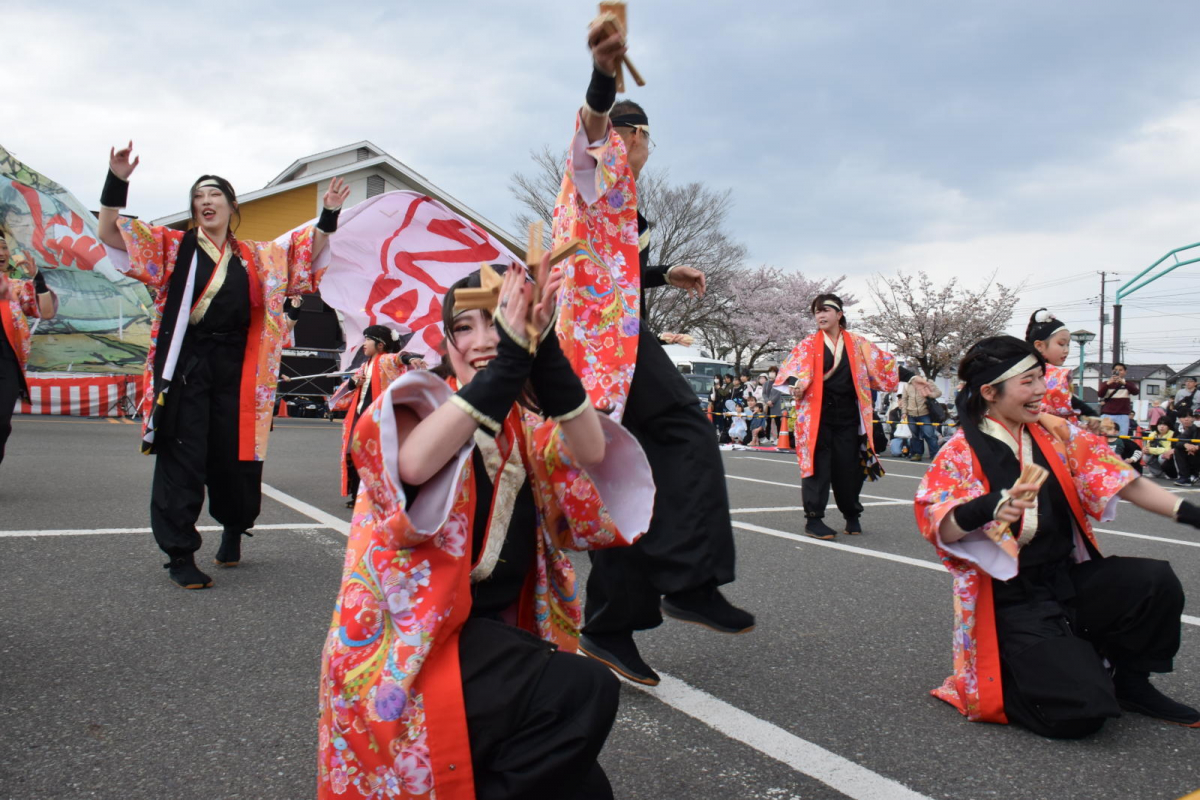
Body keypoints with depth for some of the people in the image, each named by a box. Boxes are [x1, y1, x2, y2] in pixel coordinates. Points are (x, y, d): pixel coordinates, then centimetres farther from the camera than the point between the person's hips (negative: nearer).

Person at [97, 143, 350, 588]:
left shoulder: (257, 257, 14)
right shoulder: (173, 246, 8)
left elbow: (309, 253, 18)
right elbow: (110, 234, 0)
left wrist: (328, 216, 6)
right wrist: (117, 182, -12)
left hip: (235, 368, 2)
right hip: (186, 365, -2)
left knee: (234, 457, 8)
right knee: (182, 459, -3)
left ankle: (233, 531, 34)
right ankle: (180, 556, 6)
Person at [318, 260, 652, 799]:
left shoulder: (527, 426, 8)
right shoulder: (421, 403, -4)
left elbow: (591, 452, -15)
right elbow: (414, 464, -29)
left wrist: (545, 347, -27)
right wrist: (510, 358, -31)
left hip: (499, 633, 5)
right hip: (412, 637, -5)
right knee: (586, 692, -25)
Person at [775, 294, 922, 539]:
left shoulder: (857, 344, 9)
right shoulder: (808, 345, 3)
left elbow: (884, 363, 8)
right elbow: (794, 367, -11)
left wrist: (910, 377, -2)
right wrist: (796, 384, -32)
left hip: (848, 416, 2)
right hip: (818, 415, -2)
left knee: (848, 466, 6)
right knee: (818, 465, -4)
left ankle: (852, 516, 25)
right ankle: (813, 519, 3)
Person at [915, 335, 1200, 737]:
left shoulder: (1056, 433, 4)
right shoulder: (962, 452, -10)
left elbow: (1116, 479, -1)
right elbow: (937, 525, -20)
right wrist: (986, 509, -38)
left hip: (1072, 580, 6)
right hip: (1015, 602, -5)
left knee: (1156, 582, -21)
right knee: (1081, 710, -20)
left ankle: (1128, 680, 6)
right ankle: (1004, 681, 12)